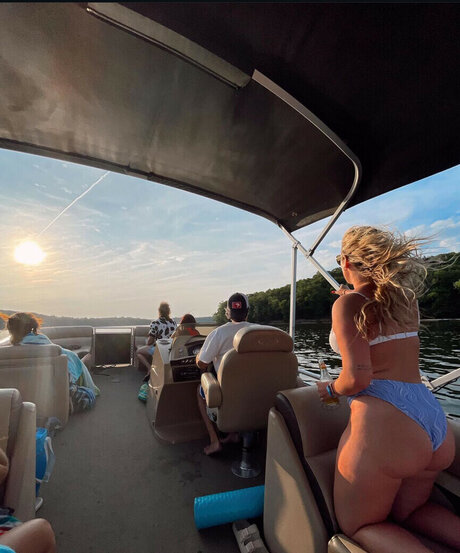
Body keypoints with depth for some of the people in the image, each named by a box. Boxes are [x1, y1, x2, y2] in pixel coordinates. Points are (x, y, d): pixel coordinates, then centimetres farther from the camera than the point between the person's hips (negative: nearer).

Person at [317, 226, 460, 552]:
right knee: (406, 511, 30)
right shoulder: (406, 299, 10)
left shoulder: (348, 304, -10)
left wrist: (331, 389, 1)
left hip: (384, 420, -7)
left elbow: (358, 377, -19)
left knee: (358, 525, 16)